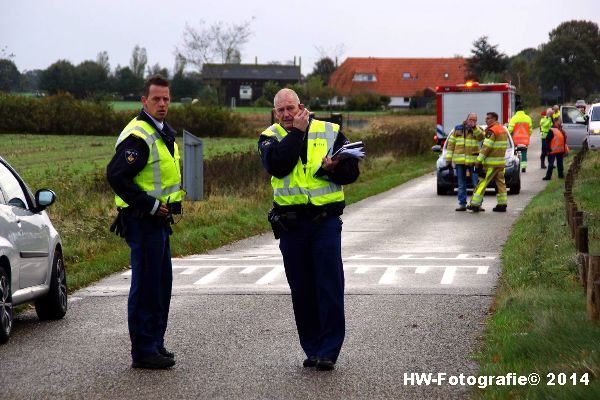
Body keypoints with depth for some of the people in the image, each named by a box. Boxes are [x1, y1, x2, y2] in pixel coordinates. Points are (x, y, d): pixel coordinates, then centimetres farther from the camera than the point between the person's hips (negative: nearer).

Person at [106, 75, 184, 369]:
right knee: (146, 286, -6)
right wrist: (149, 205, -22)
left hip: (158, 220, 10)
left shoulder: (163, 133, 16)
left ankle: (155, 344, 26)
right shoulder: (138, 136, -17)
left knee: (161, 284, 16)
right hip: (143, 221, -10)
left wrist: (165, 205, 15)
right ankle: (143, 351, -1)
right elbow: (116, 175, -26)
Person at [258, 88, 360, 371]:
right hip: (290, 223, 1)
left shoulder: (330, 132, 6)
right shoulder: (270, 137, 5)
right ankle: (312, 349, 18)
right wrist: (296, 131, -13)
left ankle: (329, 351, 1)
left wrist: (332, 169, -15)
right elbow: (277, 165, -16)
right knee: (301, 290, 7)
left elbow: (351, 171, 5)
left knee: (330, 286, -5)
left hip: (325, 220, -1)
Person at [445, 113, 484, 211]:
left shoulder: (478, 130, 6)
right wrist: (448, 159, 5)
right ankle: (462, 204, 11)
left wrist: (474, 127, -24)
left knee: (476, 184, -5)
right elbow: (451, 144, 10)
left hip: (473, 161, -2)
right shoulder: (457, 129, 10)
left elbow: (481, 137, -17)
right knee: (461, 185, 6)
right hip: (460, 161, 2)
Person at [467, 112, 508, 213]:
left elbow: (486, 147, -17)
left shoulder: (492, 131, -14)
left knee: (482, 183, -5)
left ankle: (475, 204, -5)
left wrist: (479, 160, -14)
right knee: (500, 183, 11)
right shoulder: (503, 129, 15)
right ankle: (502, 204, 10)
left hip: (491, 163, -9)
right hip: (501, 162, 9)